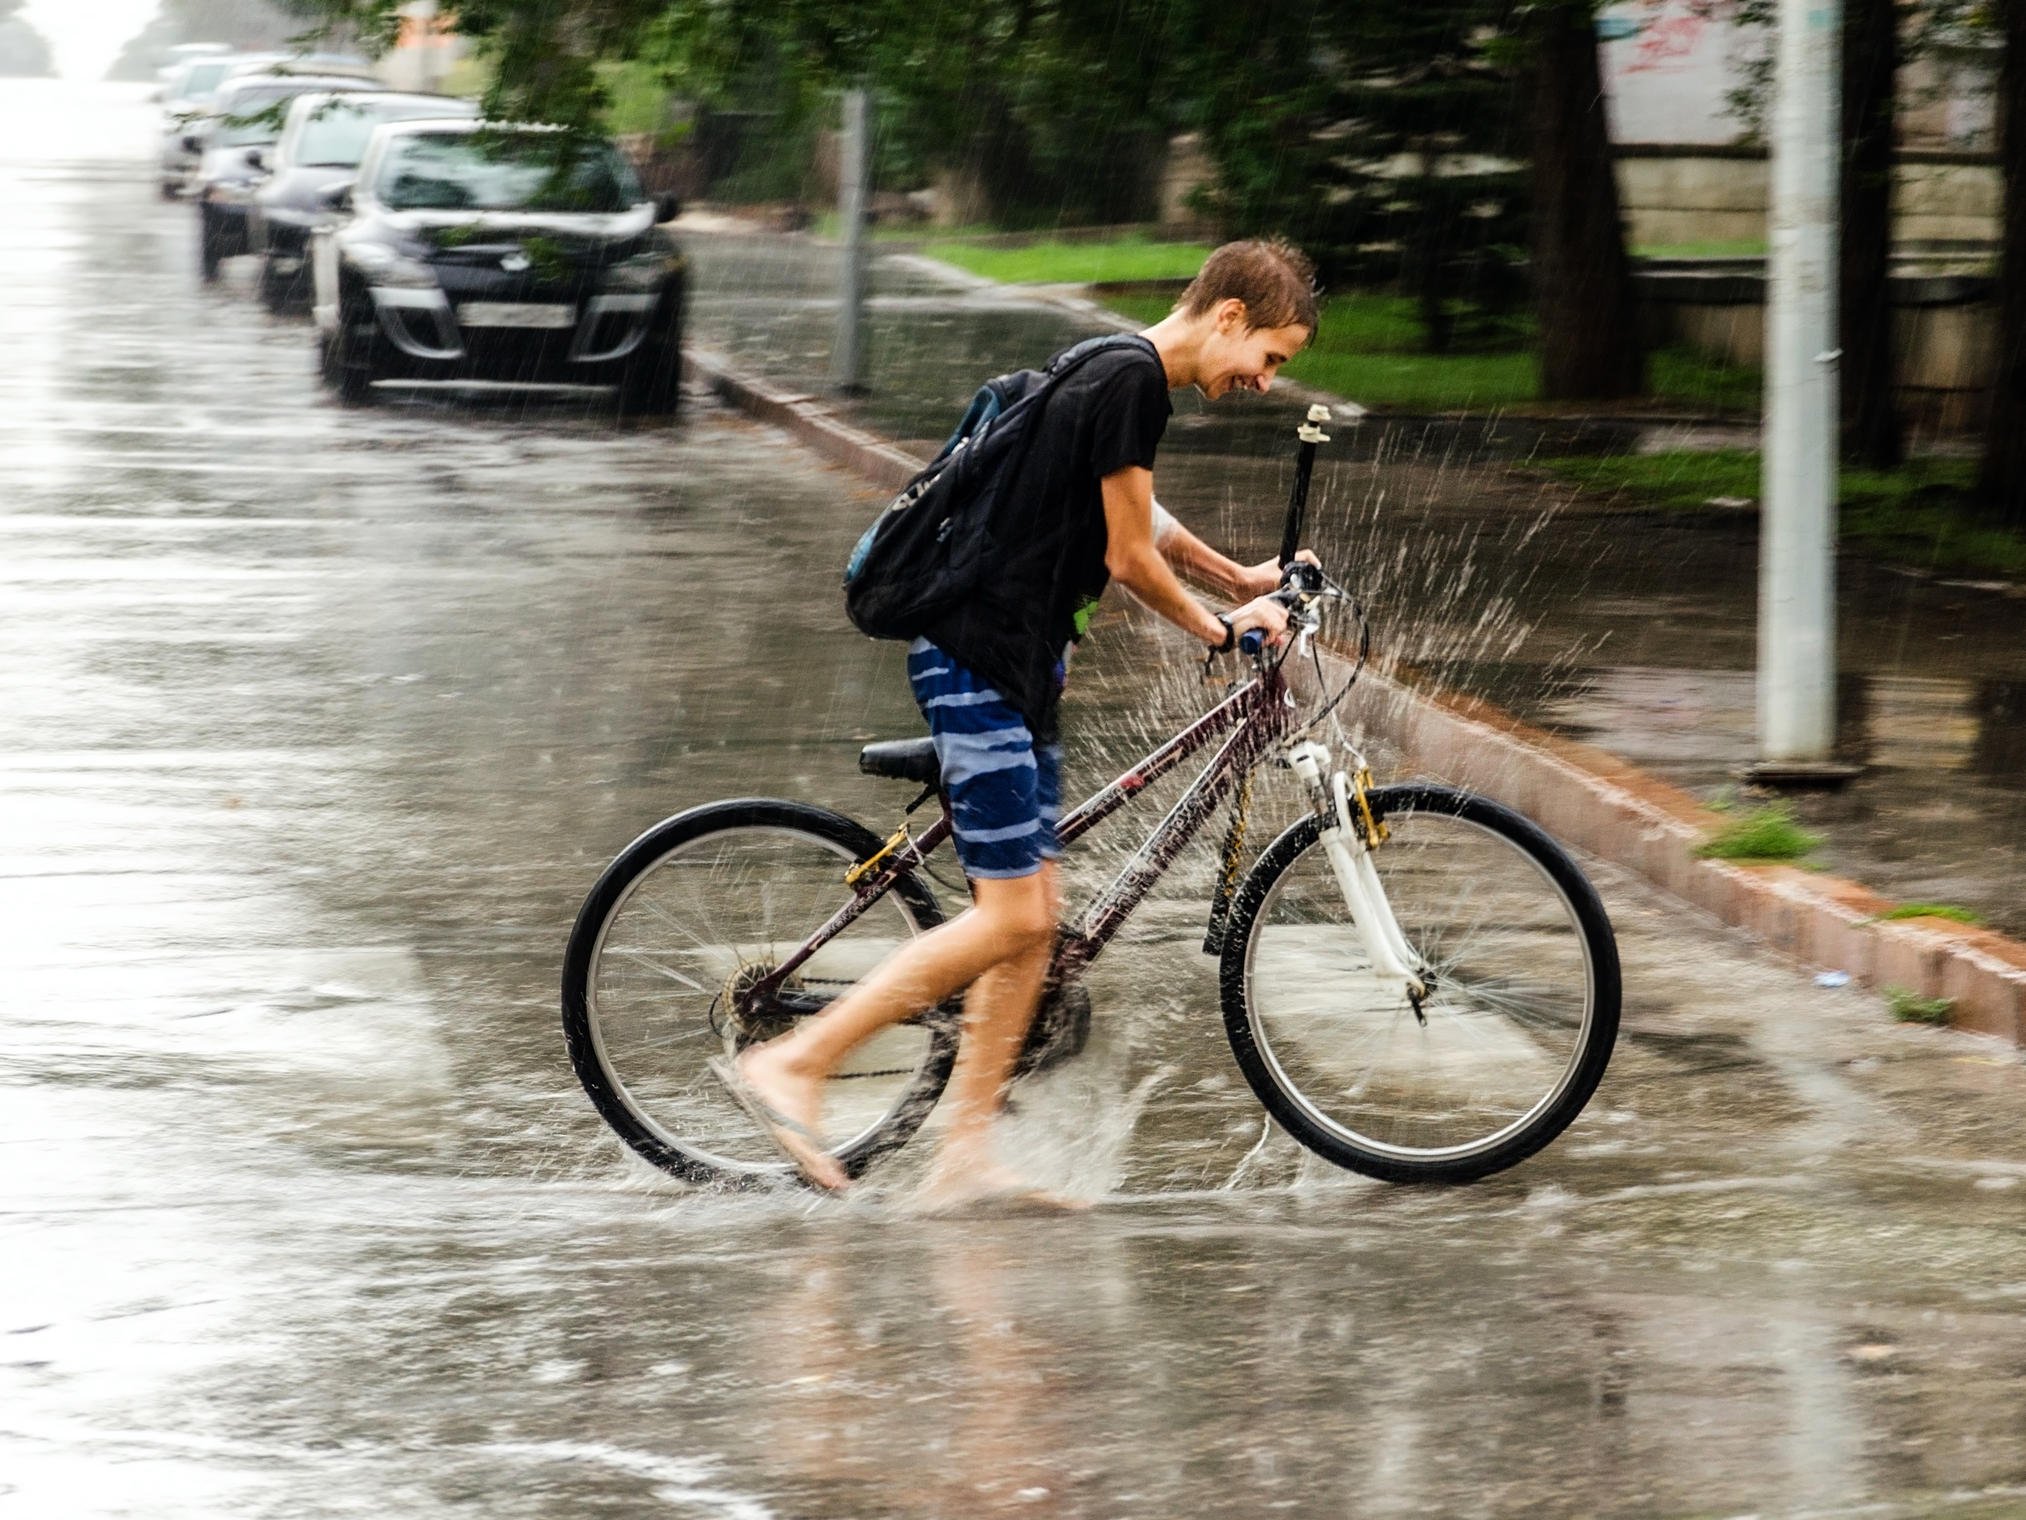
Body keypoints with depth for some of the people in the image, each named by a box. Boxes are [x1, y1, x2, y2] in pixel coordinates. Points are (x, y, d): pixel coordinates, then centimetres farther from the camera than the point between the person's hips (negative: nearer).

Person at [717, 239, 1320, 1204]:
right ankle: (790, 1066, -8)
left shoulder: (1120, 377, 16)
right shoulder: (1131, 382, -16)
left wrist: (1239, 578, 39)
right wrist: (1219, 630, 3)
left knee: (1035, 916, 8)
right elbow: (1128, 557, -12)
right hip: (981, 664, -10)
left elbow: (1128, 520, 33)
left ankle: (965, 1157, 10)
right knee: (1011, 917, -11)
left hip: (1016, 668, 10)